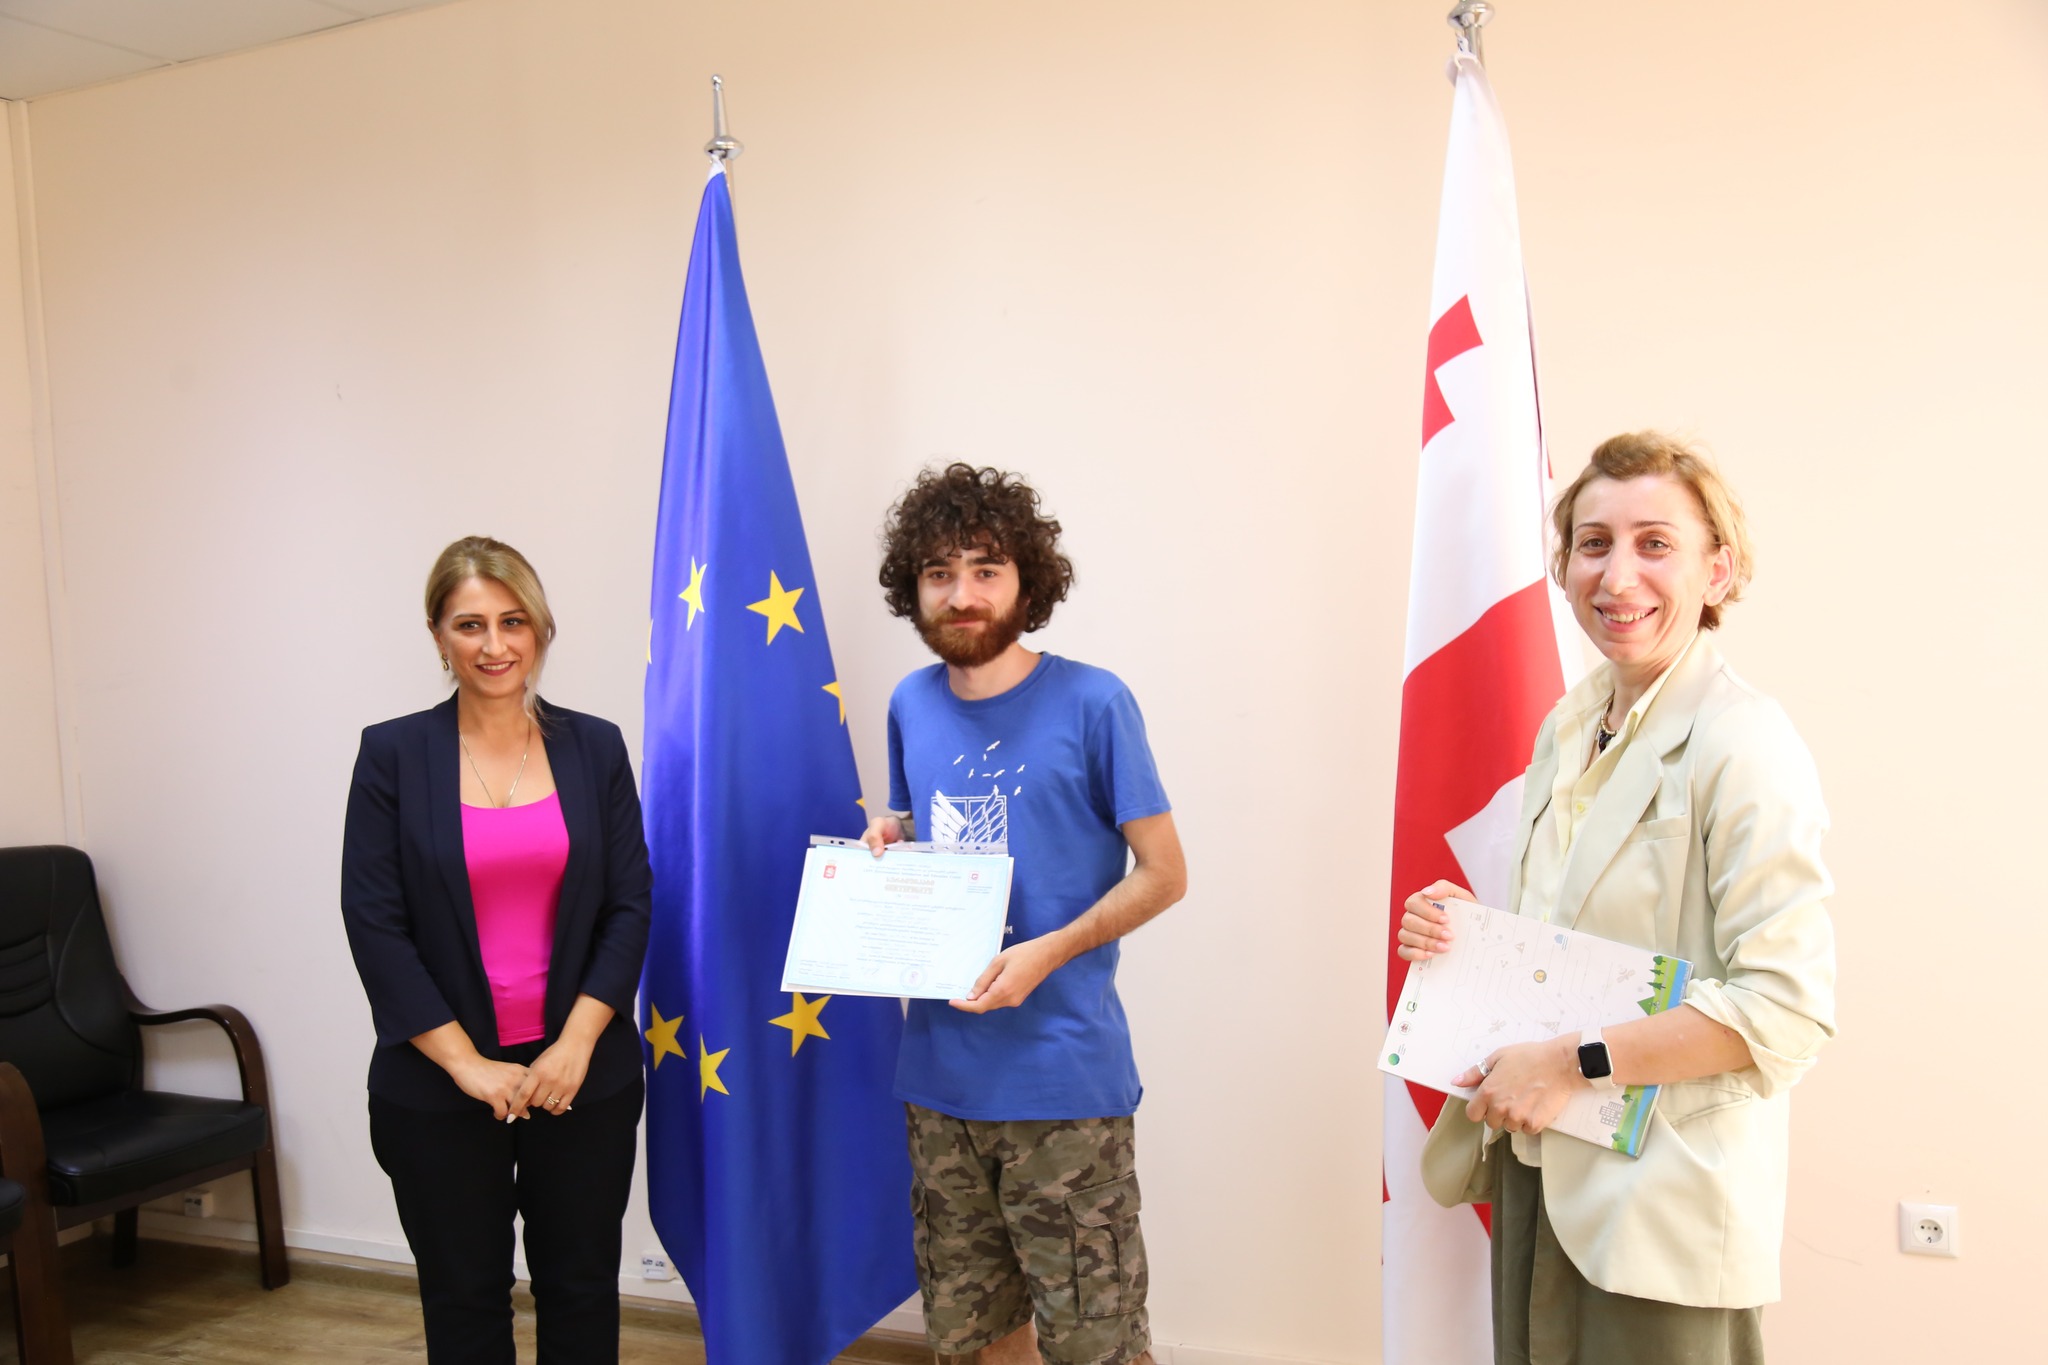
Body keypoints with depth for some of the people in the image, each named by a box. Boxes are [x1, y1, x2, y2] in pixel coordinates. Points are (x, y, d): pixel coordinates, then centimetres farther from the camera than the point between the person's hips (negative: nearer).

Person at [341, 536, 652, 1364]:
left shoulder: (595, 747, 2)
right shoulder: (393, 754, -3)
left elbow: (630, 905, 0)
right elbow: (373, 922, -7)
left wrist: (576, 1044, -10)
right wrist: (466, 1064, -11)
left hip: (582, 1074, 1)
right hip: (439, 1086, -1)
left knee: (581, 1291, 12)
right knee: (463, 1297, 13)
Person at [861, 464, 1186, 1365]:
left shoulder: (1090, 704, -10)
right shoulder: (911, 706, 7)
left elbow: (1163, 872, -8)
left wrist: (1046, 954, -20)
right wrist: (887, 840, -2)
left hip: (1063, 1075, -5)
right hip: (939, 1069, 6)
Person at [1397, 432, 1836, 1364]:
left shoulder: (1744, 745, -17)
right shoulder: (1570, 726, 8)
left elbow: (1788, 1006, -21)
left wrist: (1575, 1061, -22)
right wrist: (1462, 935, 0)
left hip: (1665, 1203, -7)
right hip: (1542, 1171, 7)